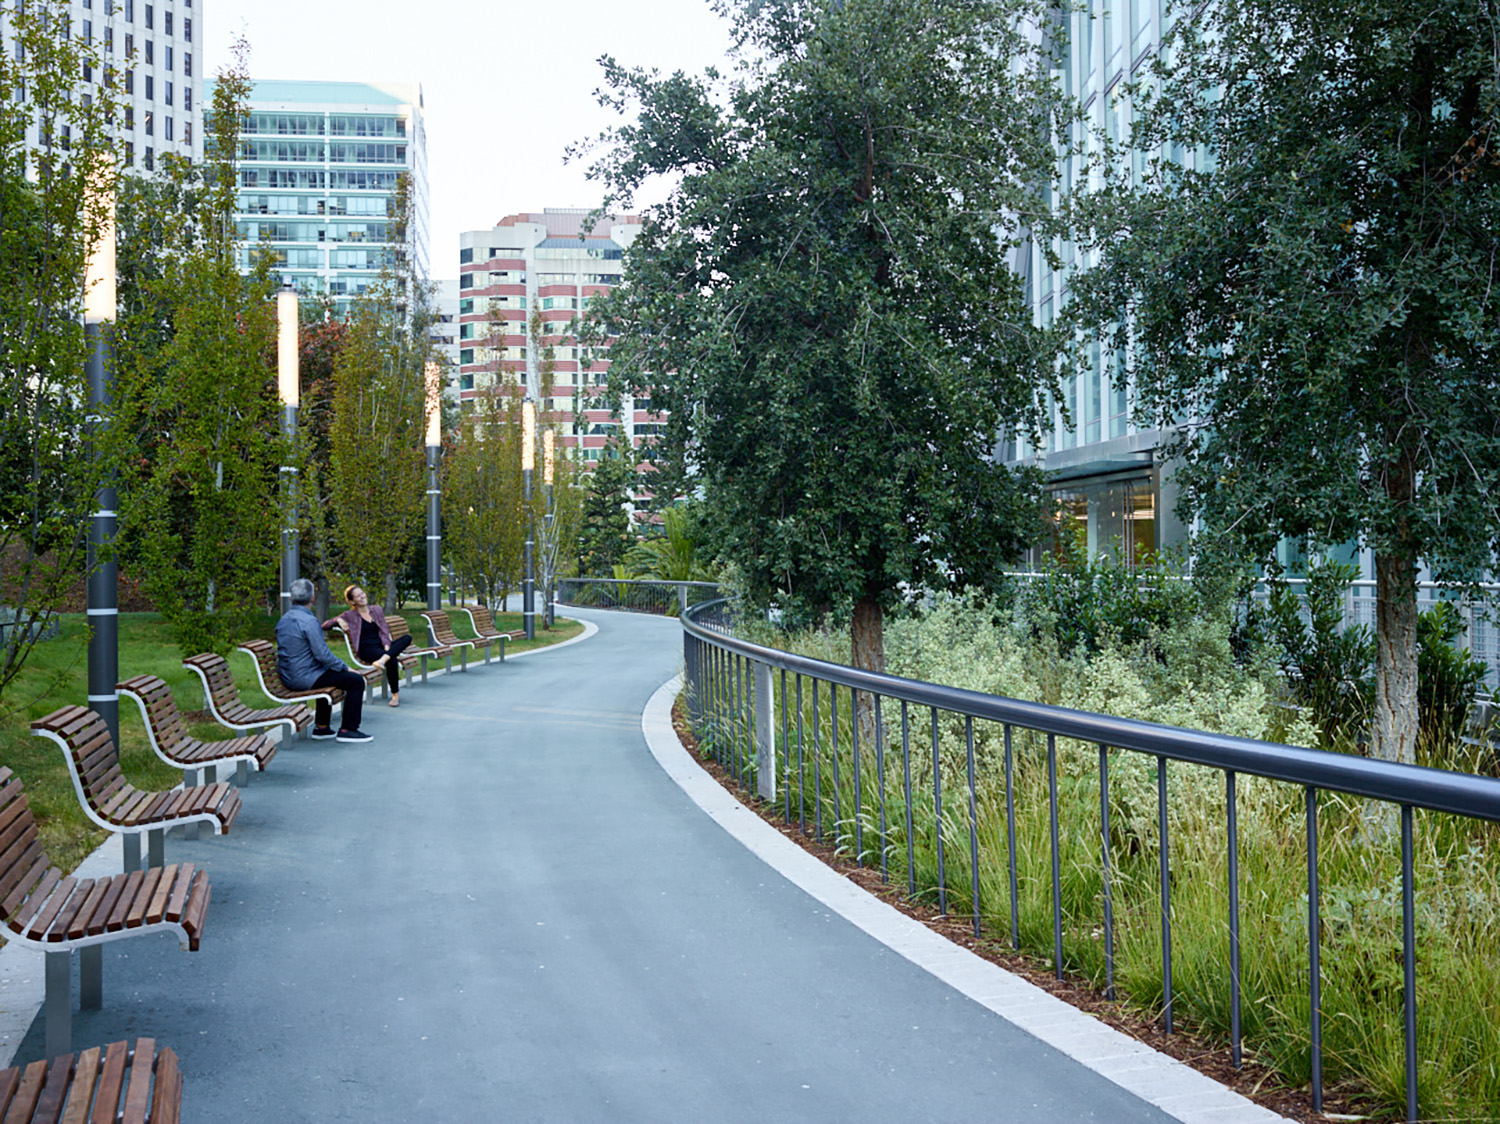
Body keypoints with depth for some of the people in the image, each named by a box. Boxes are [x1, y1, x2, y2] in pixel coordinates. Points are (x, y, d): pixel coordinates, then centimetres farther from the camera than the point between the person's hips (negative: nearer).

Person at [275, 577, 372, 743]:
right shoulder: (309, 621, -20)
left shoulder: (283, 620, 8)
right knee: (356, 681, -5)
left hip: (287, 678, 10)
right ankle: (348, 729, 0)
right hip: (305, 678, -9)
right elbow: (322, 654, -22)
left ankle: (322, 727, 34)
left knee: (328, 674, 35)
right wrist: (345, 667, -7)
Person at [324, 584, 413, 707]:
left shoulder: (377, 610, 18)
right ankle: (395, 694, -22)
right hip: (366, 649, -5)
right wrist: (338, 620, -12)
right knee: (392, 661, -34)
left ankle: (383, 659, -45)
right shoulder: (350, 616, 7)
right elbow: (325, 625, 7)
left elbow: (384, 631, 11)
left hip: (381, 645, 5)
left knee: (407, 638, -25)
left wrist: (387, 646, -7)